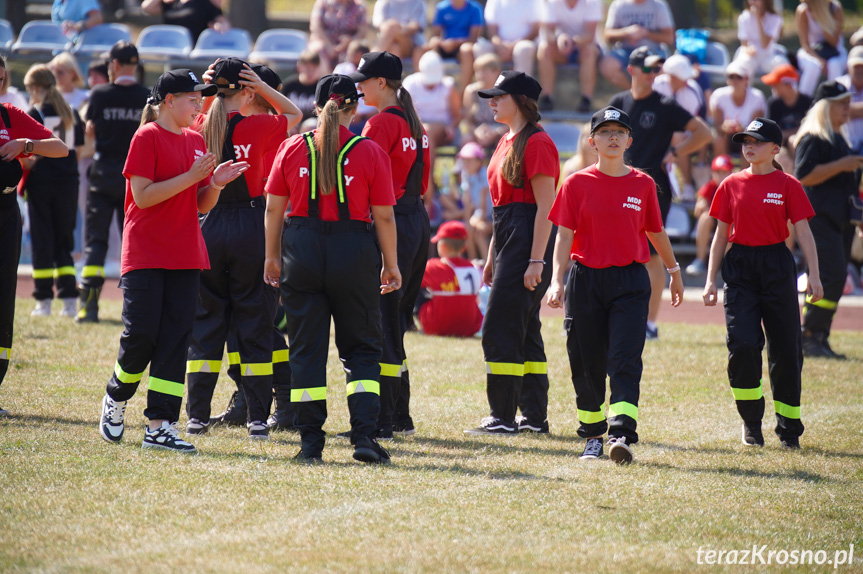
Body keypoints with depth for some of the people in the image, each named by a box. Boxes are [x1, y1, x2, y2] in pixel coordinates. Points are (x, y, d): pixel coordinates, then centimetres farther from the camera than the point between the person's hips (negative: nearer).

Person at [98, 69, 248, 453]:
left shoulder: (195, 141, 14)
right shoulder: (147, 137, -7)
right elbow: (142, 195, -15)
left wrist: (215, 183, -4)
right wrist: (191, 177, -18)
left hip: (185, 256, 7)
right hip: (145, 255, -7)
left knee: (176, 338, 0)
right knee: (140, 335, -9)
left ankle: (160, 427, -1)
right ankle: (116, 400, 18)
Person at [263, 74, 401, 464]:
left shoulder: (292, 148, 0)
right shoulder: (370, 152, -4)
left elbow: (274, 208, 4)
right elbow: (384, 216, -3)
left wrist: (272, 256, 15)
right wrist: (390, 265, 8)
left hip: (302, 250, 1)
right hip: (354, 253, -1)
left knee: (306, 348, 8)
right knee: (361, 348, 9)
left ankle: (311, 443, 7)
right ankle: (364, 436, -3)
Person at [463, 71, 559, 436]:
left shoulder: (537, 143, -12)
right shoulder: (508, 142, 17)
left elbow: (545, 207, -17)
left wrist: (536, 260, -21)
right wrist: (492, 256, 20)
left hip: (528, 239, -10)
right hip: (508, 241, 10)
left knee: (500, 328, -10)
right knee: (523, 331, 11)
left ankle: (503, 417, -7)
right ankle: (534, 417, 14)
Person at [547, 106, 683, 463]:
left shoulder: (643, 185, 5)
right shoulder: (577, 184, 2)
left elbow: (656, 232, 18)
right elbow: (565, 236, -2)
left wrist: (674, 271, 27)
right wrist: (557, 281, -13)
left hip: (630, 281, 0)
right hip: (586, 280, 0)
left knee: (625, 360, -12)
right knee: (586, 362, 6)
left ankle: (622, 435, -21)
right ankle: (593, 436, 21)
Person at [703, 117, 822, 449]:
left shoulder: (787, 185, 0)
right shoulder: (731, 185, 7)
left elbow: (803, 232, -3)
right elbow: (721, 234, 12)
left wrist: (814, 276, -13)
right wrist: (711, 279, 8)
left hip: (777, 266, -1)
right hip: (739, 266, 1)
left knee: (785, 347, 1)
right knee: (742, 344, -11)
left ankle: (789, 428, 13)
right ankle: (751, 422, 5)